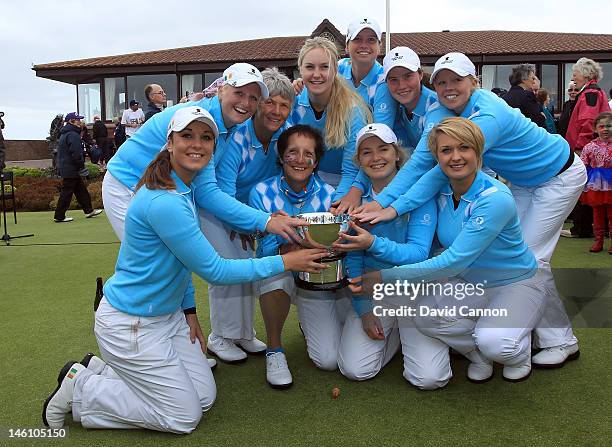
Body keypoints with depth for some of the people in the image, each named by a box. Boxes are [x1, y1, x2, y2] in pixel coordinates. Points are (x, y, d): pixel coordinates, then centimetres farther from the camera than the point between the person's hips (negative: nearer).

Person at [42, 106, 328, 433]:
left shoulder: (185, 189, 3)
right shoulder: (163, 202, -28)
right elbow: (214, 270, -24)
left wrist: (189, 311, 7)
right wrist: (285, 262, -19)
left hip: (169, 315, 9)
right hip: (131, 325, -9)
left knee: (205, 397, 12)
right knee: (185, 417, 2)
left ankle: (104, 370, 20)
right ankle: (79, 388, 11)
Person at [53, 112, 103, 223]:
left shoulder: (65, 134, 17)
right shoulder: (73, 135, -17)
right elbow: (76, 153, -23)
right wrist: (81, 165, -13)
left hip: (65, 167, 11)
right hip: (70, 169, -11)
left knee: (81, 190, 15)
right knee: (66, 192, -5)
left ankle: (89, 211, 21)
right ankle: (59, 216, 1)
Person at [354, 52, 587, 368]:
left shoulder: (488, 115, -36)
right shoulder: (441, 114, -14)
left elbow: (445, 171, -42)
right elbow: (419, 162, -24)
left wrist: (395, 208, -45)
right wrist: (381, 200, -37)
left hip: (559, 176, -7)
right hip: (523, 181, 8)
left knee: (529, 257, -9)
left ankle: (561, 341, 8)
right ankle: (530, 329, 21)